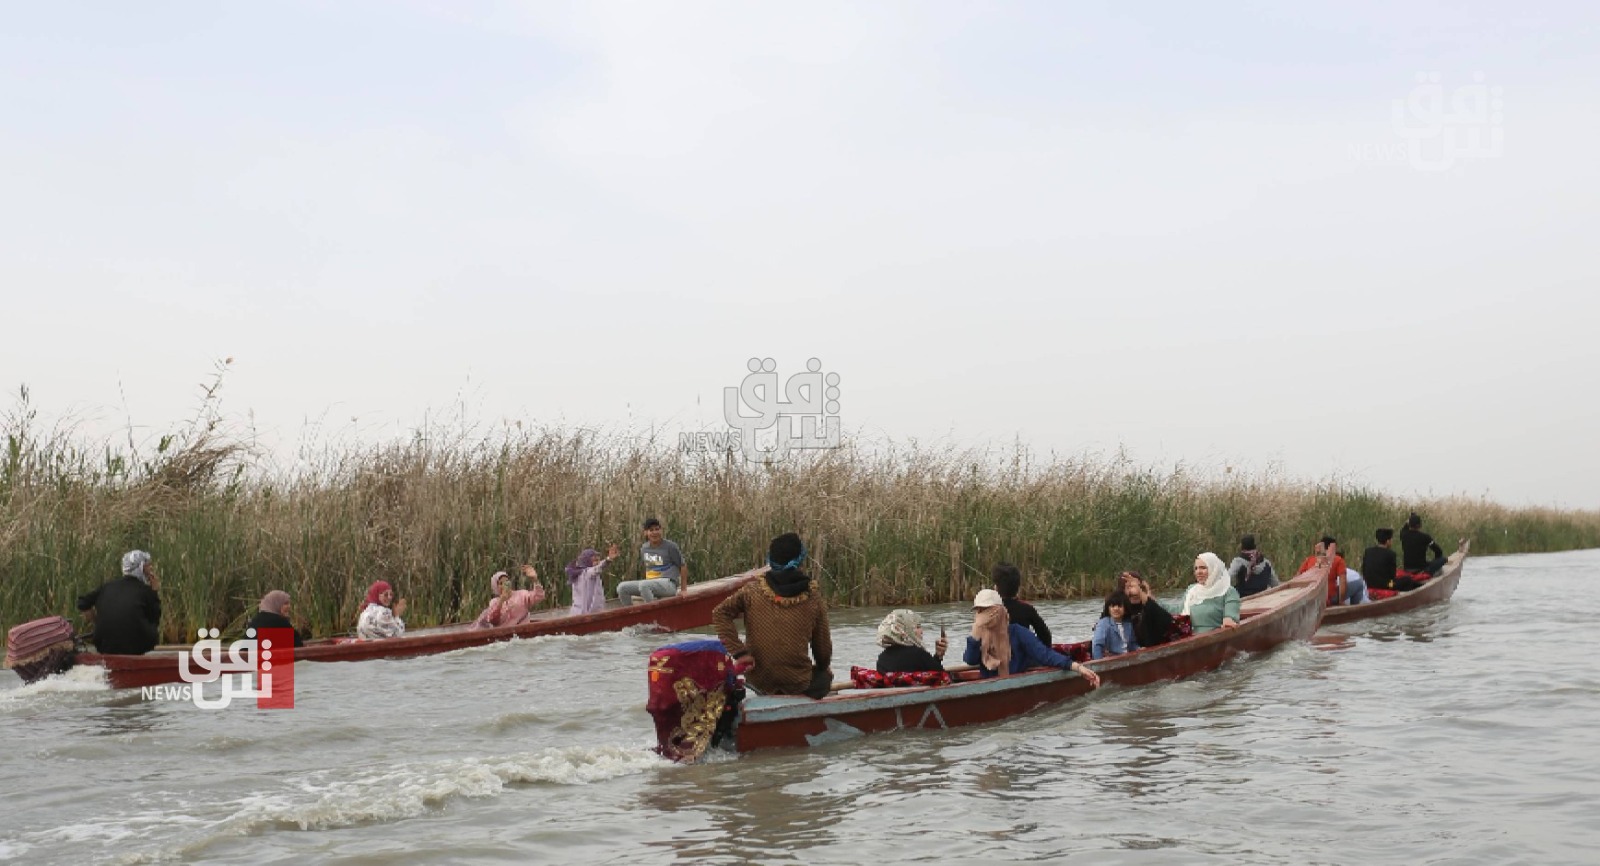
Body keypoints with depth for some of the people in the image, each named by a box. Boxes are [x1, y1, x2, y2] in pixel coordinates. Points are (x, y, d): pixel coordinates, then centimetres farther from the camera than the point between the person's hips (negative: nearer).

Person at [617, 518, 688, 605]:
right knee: (622, 587, -10)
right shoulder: (643, 548, 10)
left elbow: (683, 566, -1)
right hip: (650, 584, 6)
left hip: (668, 584, -6)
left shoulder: (670, 547, -6)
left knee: (643, 585, -36)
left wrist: (683, 590, -3)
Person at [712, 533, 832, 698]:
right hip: (798, 683, -2)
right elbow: (823, 646, 2)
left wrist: (738, 652, -10)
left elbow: (720, 613, -11)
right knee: (824, 677, 31)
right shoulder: (813, 598, -6)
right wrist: (822, 669, 23)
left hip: (757, 680, 3)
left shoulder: (752, 590, -4)